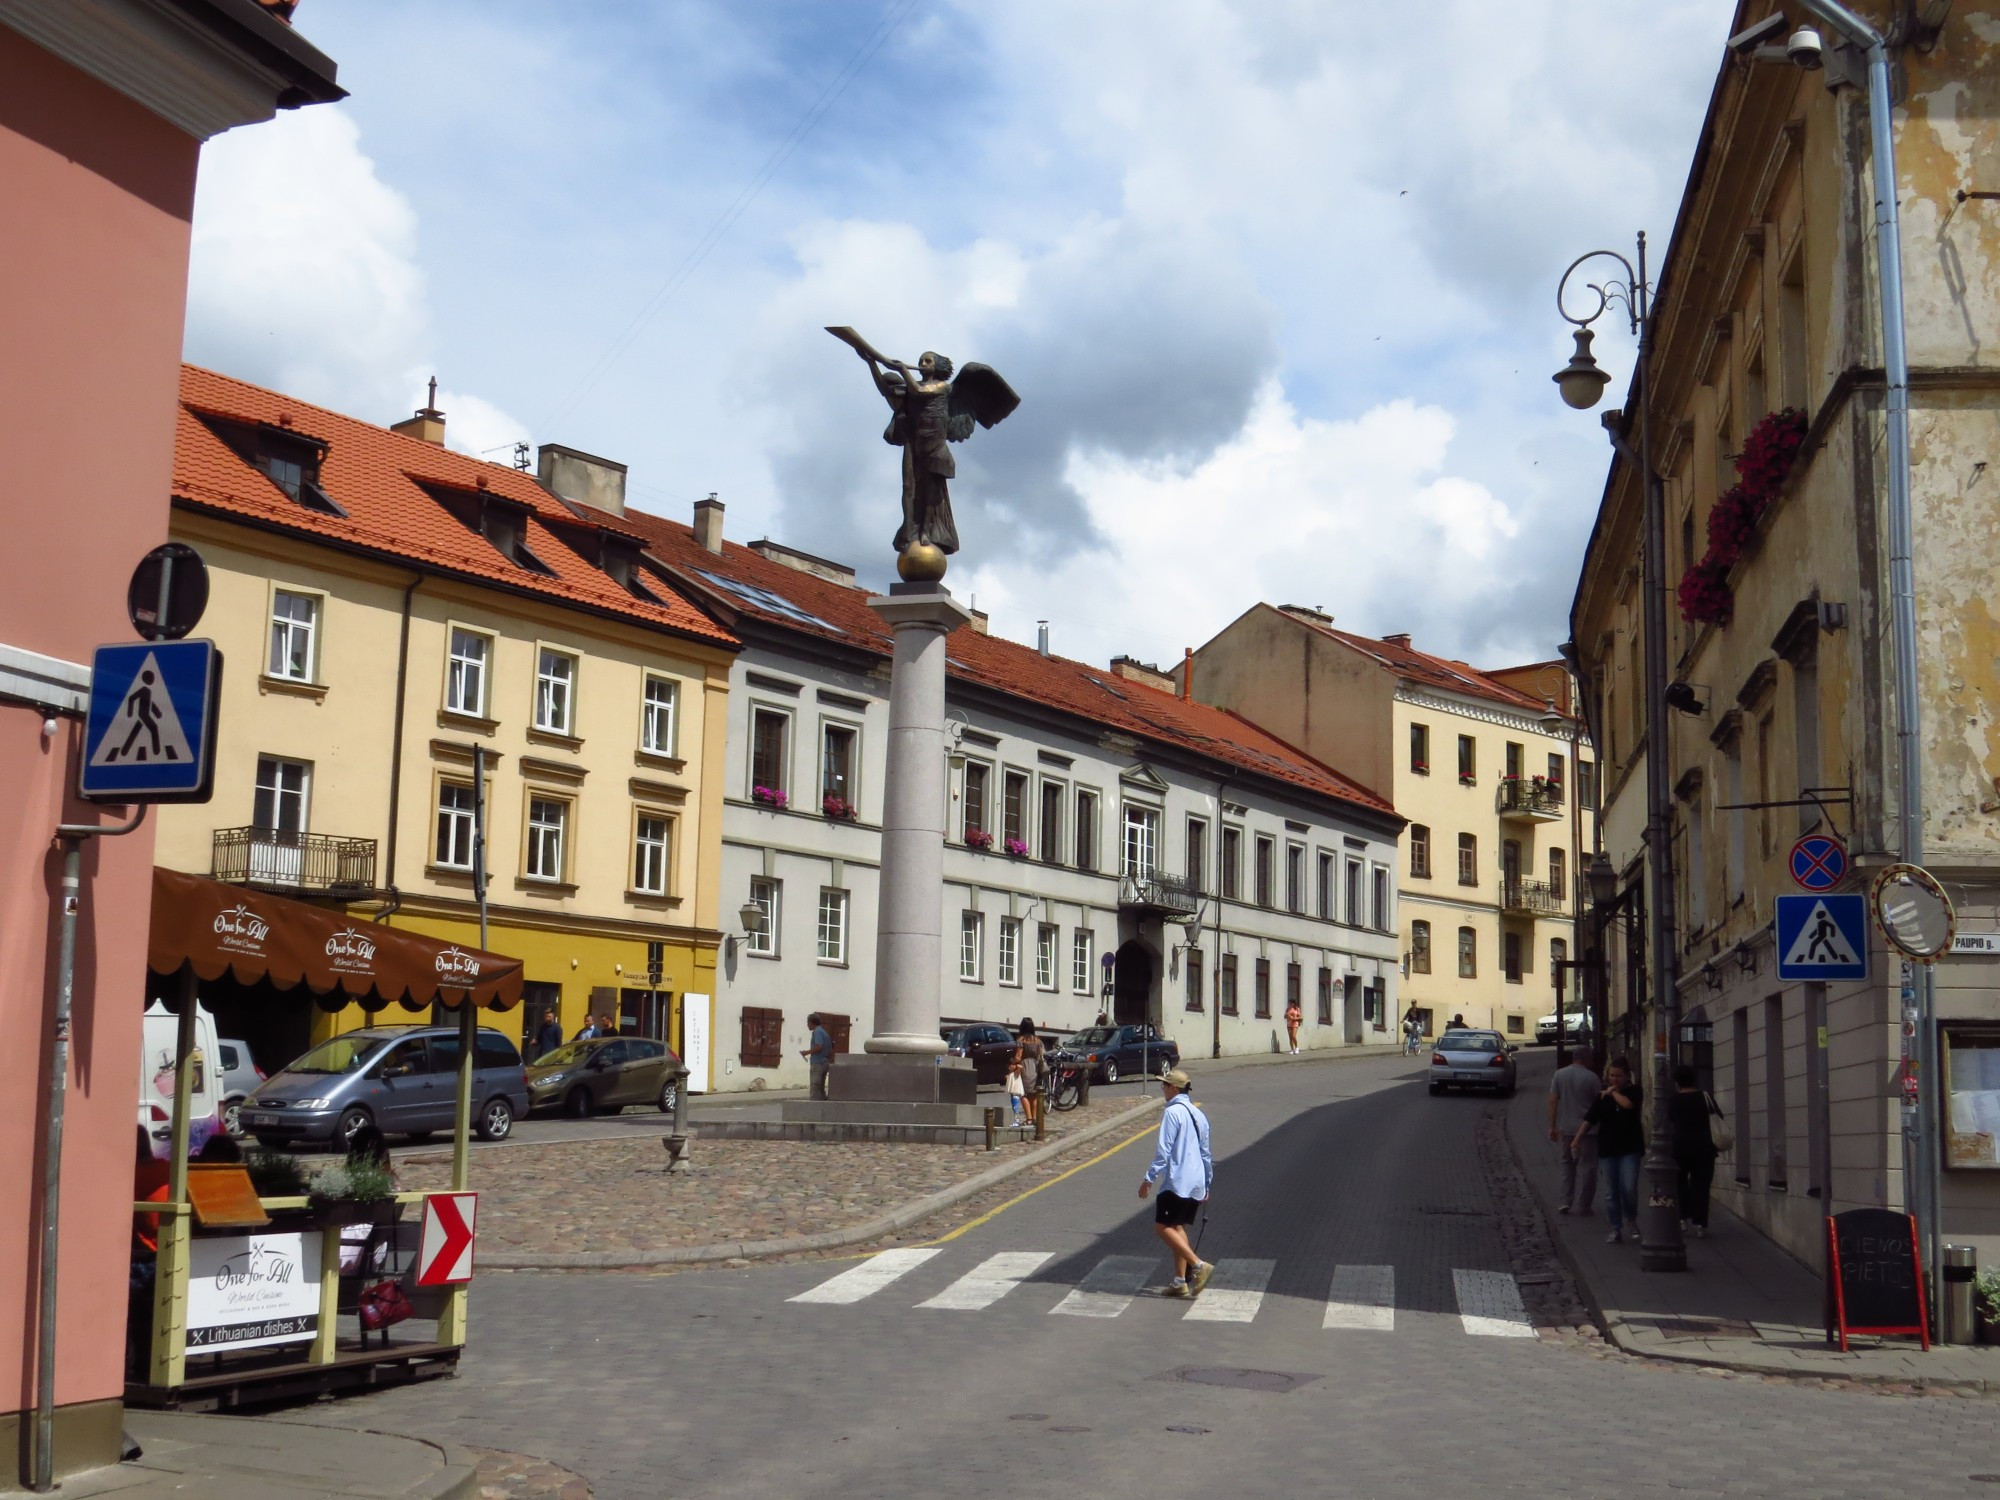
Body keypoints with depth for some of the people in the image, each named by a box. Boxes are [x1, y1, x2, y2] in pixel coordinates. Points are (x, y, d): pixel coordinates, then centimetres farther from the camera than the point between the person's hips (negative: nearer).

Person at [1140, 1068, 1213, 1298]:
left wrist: (1149, 1179, -12)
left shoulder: (1172, 1112, -11)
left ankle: (1198, 1265, -17)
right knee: (1178, 1227, 13)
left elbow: (1163, 1151, -16)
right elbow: (1206, 1153, 20)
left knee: (1163, 1226, -6)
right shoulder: (1198, 1115, 15)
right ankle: (1180, 1281, 10)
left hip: (1176, 1181, -9)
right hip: (1196, 1182, 9)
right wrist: (1207, 1185, 26)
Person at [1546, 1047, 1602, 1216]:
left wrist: (1552, 1126, 5)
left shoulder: (1559, 1074, 1)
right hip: (1587, 1128, -4)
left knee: (1567, 1163, 18)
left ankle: (1566, 1202, 14)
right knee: (1586, 1165, 5)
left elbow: (1553, 1101, 0)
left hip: (1565, 1128, 4)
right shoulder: (1592, 1078, -9)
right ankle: (1581, 1205, 4)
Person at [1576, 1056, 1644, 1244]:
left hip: (1630, 1148, -3)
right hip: (1607, 1149, 3)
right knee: (1611, 1192, 4)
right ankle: (1616, 1229, 12)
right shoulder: (1603, 1096, 7)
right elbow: (1589, 1118, 6)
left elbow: (1627, 1104, -23)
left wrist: (1613, 1092, -8)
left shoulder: (1634, 1091, 0)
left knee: (1628, 1187, -13)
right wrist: (1577, 1138, 0)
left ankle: (1633, 1218, 15)